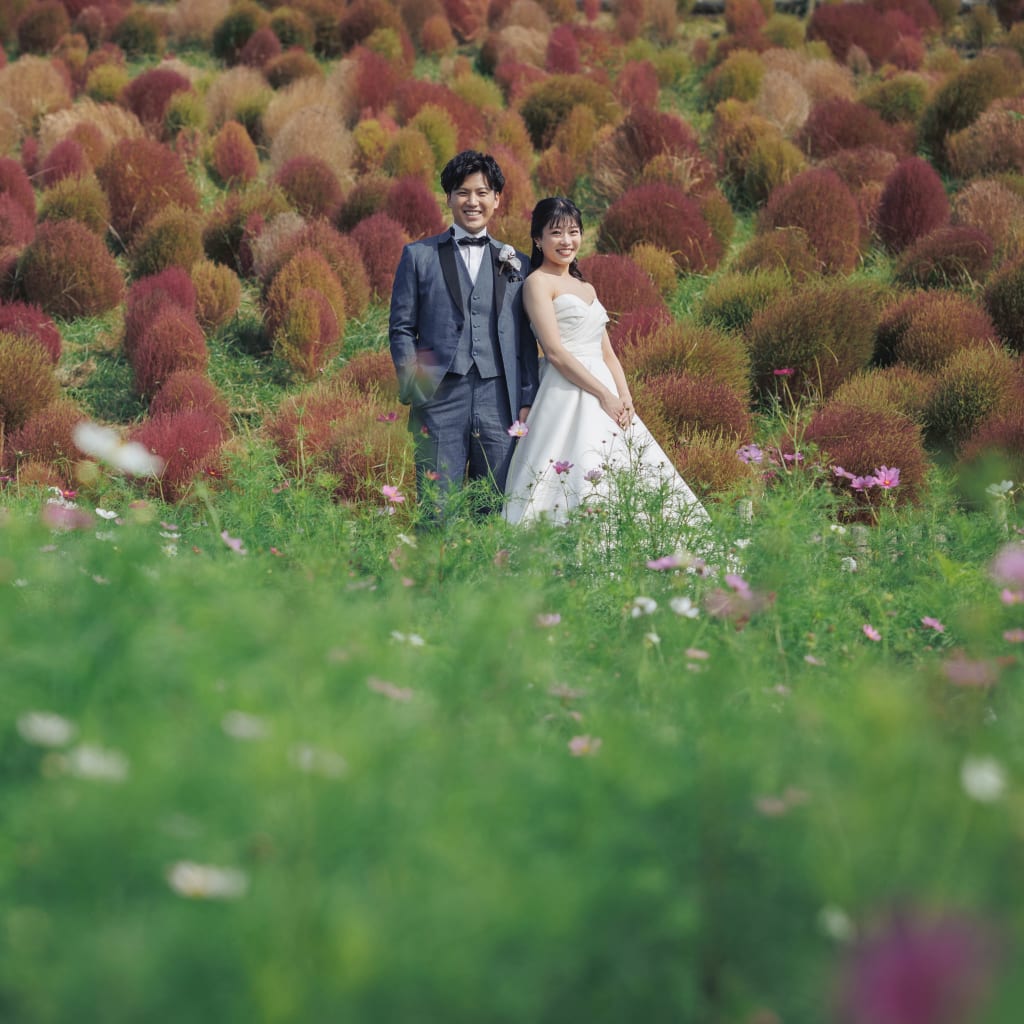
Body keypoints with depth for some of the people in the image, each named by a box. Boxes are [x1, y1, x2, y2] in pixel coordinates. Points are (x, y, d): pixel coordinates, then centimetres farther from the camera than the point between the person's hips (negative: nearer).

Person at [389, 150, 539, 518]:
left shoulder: (516, 263, 15)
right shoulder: (419, 256, 10)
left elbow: (526, 340, 14)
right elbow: (401, 328, 8)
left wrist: (527, 403, 7)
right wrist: (414, 384, -5)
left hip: (500, 402, 2)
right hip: (440, 399, -2)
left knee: (498, 512, 2)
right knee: (438, 513, -5)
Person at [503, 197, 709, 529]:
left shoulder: (586, 288, 22)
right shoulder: (539, 283, -2)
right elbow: (555, 351, -12)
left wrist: (625, 398, 1)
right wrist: (604, 394, -15)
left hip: (608, 397, 8)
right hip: (568, 397, -8)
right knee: (585, 483, -18)